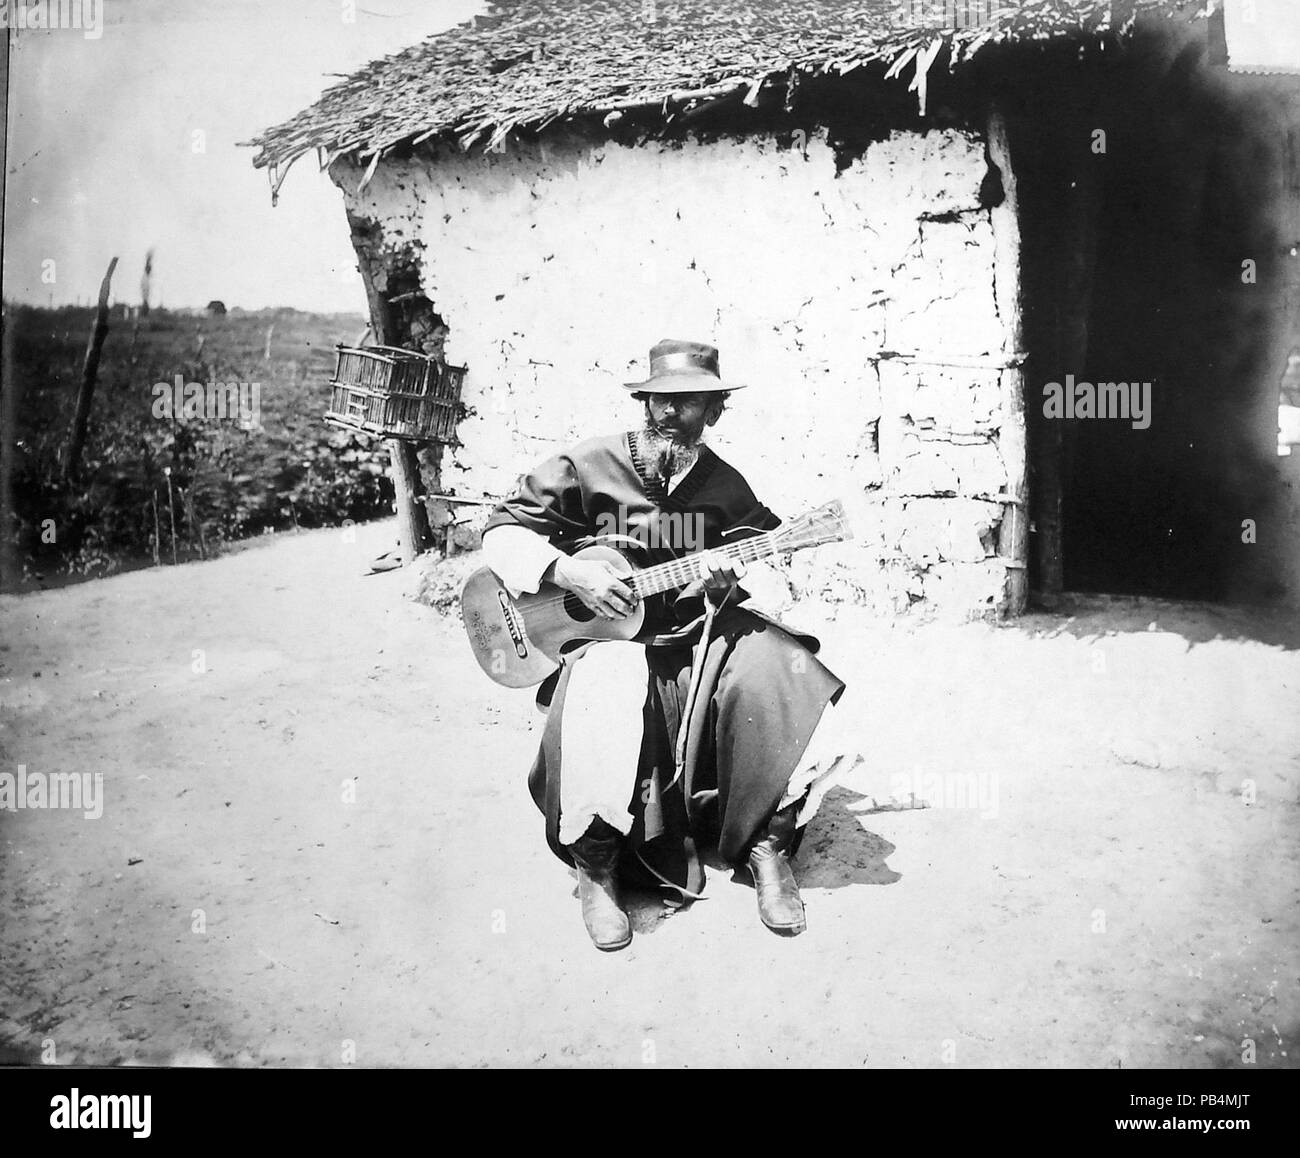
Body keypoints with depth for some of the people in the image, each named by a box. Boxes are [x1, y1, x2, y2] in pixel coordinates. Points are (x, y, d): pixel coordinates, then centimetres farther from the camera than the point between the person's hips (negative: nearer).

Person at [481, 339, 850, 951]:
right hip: (605, 635, -3)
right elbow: (503, 528, -2)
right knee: (603, 705, -36)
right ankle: (596, 867, -11)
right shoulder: (589, 466, -3)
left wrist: (724, 584, -13)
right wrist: (568, 572, -18)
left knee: (773, 669, -25)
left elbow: (748, 567, 13)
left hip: (697, 635, 4)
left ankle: (767, 843, -8)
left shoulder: (726, 487, 7)